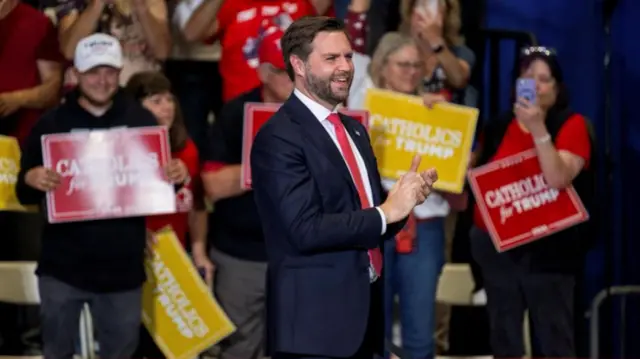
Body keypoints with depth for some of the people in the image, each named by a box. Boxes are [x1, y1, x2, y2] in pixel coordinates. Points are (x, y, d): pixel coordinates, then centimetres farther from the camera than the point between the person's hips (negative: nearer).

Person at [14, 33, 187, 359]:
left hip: (123, 268, 1)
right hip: (63, 266, -1)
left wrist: (176, 175, -13)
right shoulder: (51, 124, 0)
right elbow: (24, 194, 1)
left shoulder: (142, 121, 3)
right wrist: (31, 180, -22)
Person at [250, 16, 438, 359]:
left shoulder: (354, 129, 15)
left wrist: (405, 196, -3)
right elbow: (306, 229, -21)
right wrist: (387, 212, -16)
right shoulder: (279, 138, -13)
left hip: (363, 310, 8)